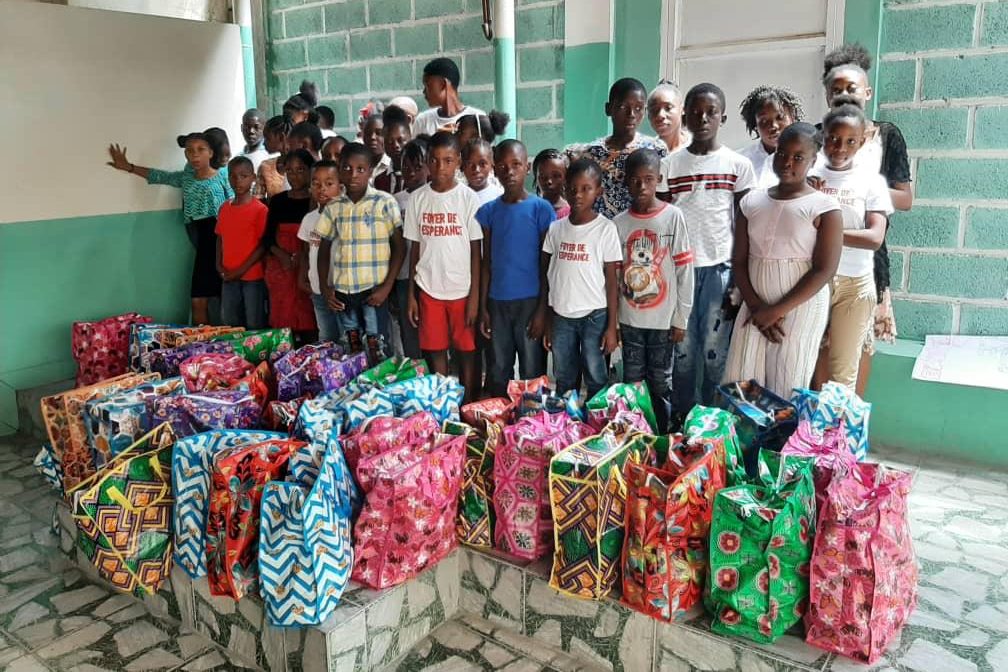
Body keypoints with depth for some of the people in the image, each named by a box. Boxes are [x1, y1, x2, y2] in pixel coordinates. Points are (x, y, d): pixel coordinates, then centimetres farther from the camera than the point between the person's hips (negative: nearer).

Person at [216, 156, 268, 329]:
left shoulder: (260, 209, -9)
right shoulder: (224, 208, 8)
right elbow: (220, 238, 15)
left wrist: (242, 270, -13)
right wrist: (219, 265, 1)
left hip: (253, 276, -5)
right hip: (229, 276, 6)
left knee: (255, 325, 1)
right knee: (228, 322, 13)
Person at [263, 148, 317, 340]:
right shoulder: (278, 201, 11)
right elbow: (268, 238, 10)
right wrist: (281, 254, -9)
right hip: (281, 268, 3)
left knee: (308, 323, -6)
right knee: (283, 320, 2)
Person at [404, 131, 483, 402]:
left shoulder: (468, 198, -6)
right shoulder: (417, 198, 2)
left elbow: (476, 251, -5)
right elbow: (415, 248, 7)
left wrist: (474, 296, -8)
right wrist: (411, 294, 5)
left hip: (461, 289, -2)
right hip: (428, 288, 2)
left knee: (466, 351, 5)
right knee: (436, 351, 8)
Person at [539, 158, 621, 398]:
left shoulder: (606, 228, -6)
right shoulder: (555, 228, 3)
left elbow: (612, 280, -5)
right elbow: (546, 276, 8)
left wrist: (612, 326, -7)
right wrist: (546, 322, 7)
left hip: (594, 316, -3)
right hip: (561, 316, 3)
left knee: (596, 381, 6)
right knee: (564, 382, 13)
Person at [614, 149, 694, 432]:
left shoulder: (673, 216, -6)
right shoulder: (618, 223, 1)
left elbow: (685, 270, -5)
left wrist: (681, 319, -6)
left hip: (663, 319, -2)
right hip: (629, 319, 2)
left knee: (660, 384, 8)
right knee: (631, 383, 10)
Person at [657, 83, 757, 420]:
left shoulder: (738, 164, 2)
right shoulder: (669, 164, 5)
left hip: (719, 268, -1)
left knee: (715, 352, 4)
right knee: (682, 350, 7)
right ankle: (681, 419, 20)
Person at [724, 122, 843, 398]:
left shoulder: (824, 207, -7)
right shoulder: (751, 202, 5)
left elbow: (824, 271, -11)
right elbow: (739, 261, 4)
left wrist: (777, 311, -13)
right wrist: (756, 307, -7)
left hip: (801, 310, -4)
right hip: (756, 307, 4)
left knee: (787, 391, 2)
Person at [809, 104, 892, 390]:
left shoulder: (872, 181, -2)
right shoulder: (807, 177, 1)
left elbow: (875, 238, -12)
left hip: (855, 284, -1)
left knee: (844, 371, 8)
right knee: (812, 366, 10)